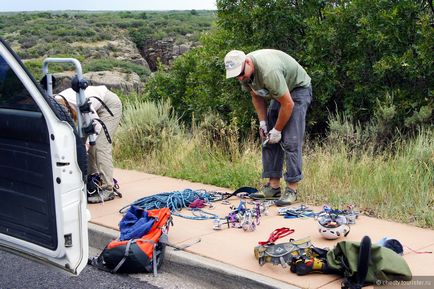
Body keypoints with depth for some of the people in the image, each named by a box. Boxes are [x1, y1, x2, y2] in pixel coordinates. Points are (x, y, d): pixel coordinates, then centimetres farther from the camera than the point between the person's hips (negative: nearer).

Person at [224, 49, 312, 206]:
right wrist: (262, 122, -2)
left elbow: (288, 104, -31)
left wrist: (277, 130, -20)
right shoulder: (243, 71, -11)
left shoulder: (268, 71, -37)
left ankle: (292, 189, -12)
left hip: (298, 88, -9)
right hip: (279, 92, 9)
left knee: (290, 141, -17)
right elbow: (256, 96, 6)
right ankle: (273, 186, 6)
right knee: (268, 140, 3)